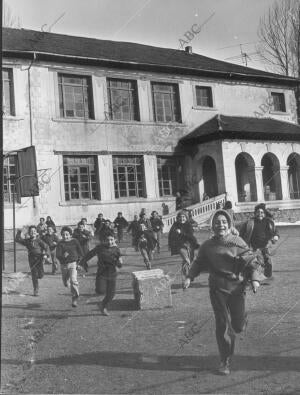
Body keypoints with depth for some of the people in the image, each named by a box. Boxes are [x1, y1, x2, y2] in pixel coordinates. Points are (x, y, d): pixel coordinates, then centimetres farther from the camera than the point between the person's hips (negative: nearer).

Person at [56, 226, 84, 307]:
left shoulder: (75, 241, -3)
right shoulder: (60, 244, -3)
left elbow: (80, 252, 3)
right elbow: (57, 255, -13)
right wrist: (63, 256, -33)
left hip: (73, 263, -2)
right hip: (64, 265, 2)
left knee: (73, 280, -22)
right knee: (66, 284, 16)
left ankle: (74, 299, -9)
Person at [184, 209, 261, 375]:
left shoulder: (237, 242, -5)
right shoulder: (207, 246, 2)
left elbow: (252, 261, -4)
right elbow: (199, 263, 15)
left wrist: (255, 278, -18)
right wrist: (189, 277, 2)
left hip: (237, 287, -1)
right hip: (217, 288, 1)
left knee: (238, 326, 5)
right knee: (222, 325, -2)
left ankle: (240, 319, 44)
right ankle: (225, 362, 13)